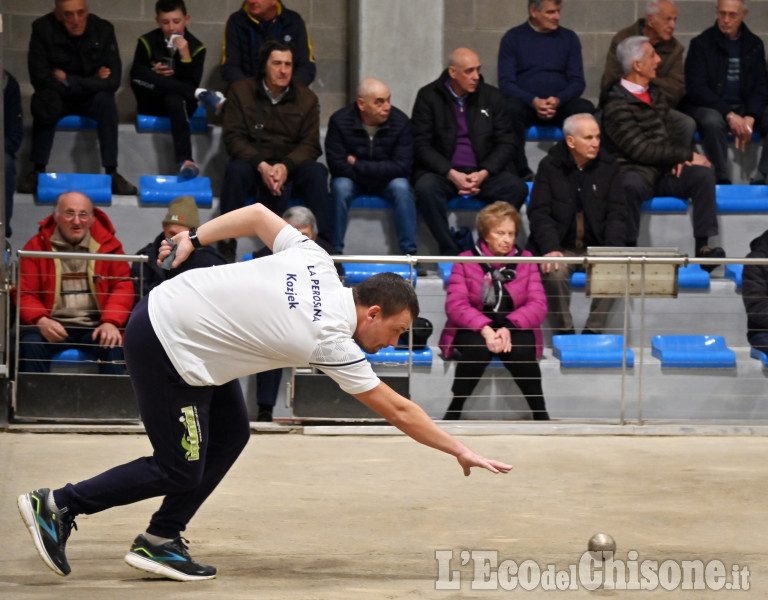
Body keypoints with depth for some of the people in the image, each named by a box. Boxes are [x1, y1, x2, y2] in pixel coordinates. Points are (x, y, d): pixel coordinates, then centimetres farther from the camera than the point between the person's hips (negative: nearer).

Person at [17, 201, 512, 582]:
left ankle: (160, 541, 14)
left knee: (231, 432, 10)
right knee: (179, 472, 0)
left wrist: (194, 238, 18)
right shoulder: (332, 342, -19)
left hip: (168, 306, 9)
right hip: (166, 347, -9)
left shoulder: (316, 262, -2)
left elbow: (257, 215, 8)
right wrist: (460, 451, -5)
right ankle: (58, 506, 7)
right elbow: (398, 412, -13)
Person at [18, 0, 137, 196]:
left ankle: (112, 173, -27)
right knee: (45, 100, -33)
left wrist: (68, 80, -20)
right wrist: (91, 82, -19)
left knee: (105, 99, -30)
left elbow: (113, 81, -17)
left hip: (91, 100, 1)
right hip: (58, 99, -1)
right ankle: (37, 171, -26)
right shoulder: (43, 29, -15)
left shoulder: (103, 30, -13)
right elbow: (40, 78, -21)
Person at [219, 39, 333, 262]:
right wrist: (261, 165, -22)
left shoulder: (306, 98, 7)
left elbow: (310, 144, 0)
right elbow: (233, 137, -4)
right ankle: (227, 247, -31)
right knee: (236, 169, -34)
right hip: (252, 165, -1)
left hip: (291, 169, 1)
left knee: (316, 172, -29)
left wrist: (285, 166, -20)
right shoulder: (241, 91, 3)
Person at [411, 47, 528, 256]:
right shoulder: (428, 96, 1)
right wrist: (452, 174, -17)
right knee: (425, 188, -35)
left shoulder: (492, 97, 9)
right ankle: (450, 252, -27)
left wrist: (484, 174, -12)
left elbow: (506, 143, 6)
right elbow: (421, 145, -5)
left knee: (517, 187, -26)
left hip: (483, 174, 2)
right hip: (442, 172, -2)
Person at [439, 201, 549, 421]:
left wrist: (508, 328, -22)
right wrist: (485, 329, -27)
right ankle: (454, 410, -23)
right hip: (473, 330, -1)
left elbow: (538, 305, -3)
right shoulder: (466, 261, 3)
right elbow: (455, 304, -10)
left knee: (521, 351, -34)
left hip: (515, 327, 1)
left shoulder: (526, 260, 8)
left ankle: (540, 413, -22)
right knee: (478, 349, -36)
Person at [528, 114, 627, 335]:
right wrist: (551, 248, -23)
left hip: (596, 248, 2)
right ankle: (564, 333, -20)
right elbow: (539, 213, -6)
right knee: (555, 272, -34)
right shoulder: (550, 166, 1)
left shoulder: (608, 166, 6)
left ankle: (592, 332, -21)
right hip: (561, 249, -1)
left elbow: (616, 213, 2)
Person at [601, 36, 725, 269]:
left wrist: (679, 158, -2)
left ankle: (703, 245, -23)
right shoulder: (616, 106, -10)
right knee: (631, 185, -41)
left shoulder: (655, 94, 16)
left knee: (703, 174, -21)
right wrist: (688, 155, -14)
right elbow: (642, 150, -16)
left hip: (665, 171, 6)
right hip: (636, 171, -6)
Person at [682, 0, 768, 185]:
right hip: (708, 107, -4)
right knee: (713, 121, -38)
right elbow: (696, 88, -9)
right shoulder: (701, 44, -2)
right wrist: (729, 115, -19)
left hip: (745, 107, 4)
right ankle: (722, 181, -36)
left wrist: (750, 117, -13)